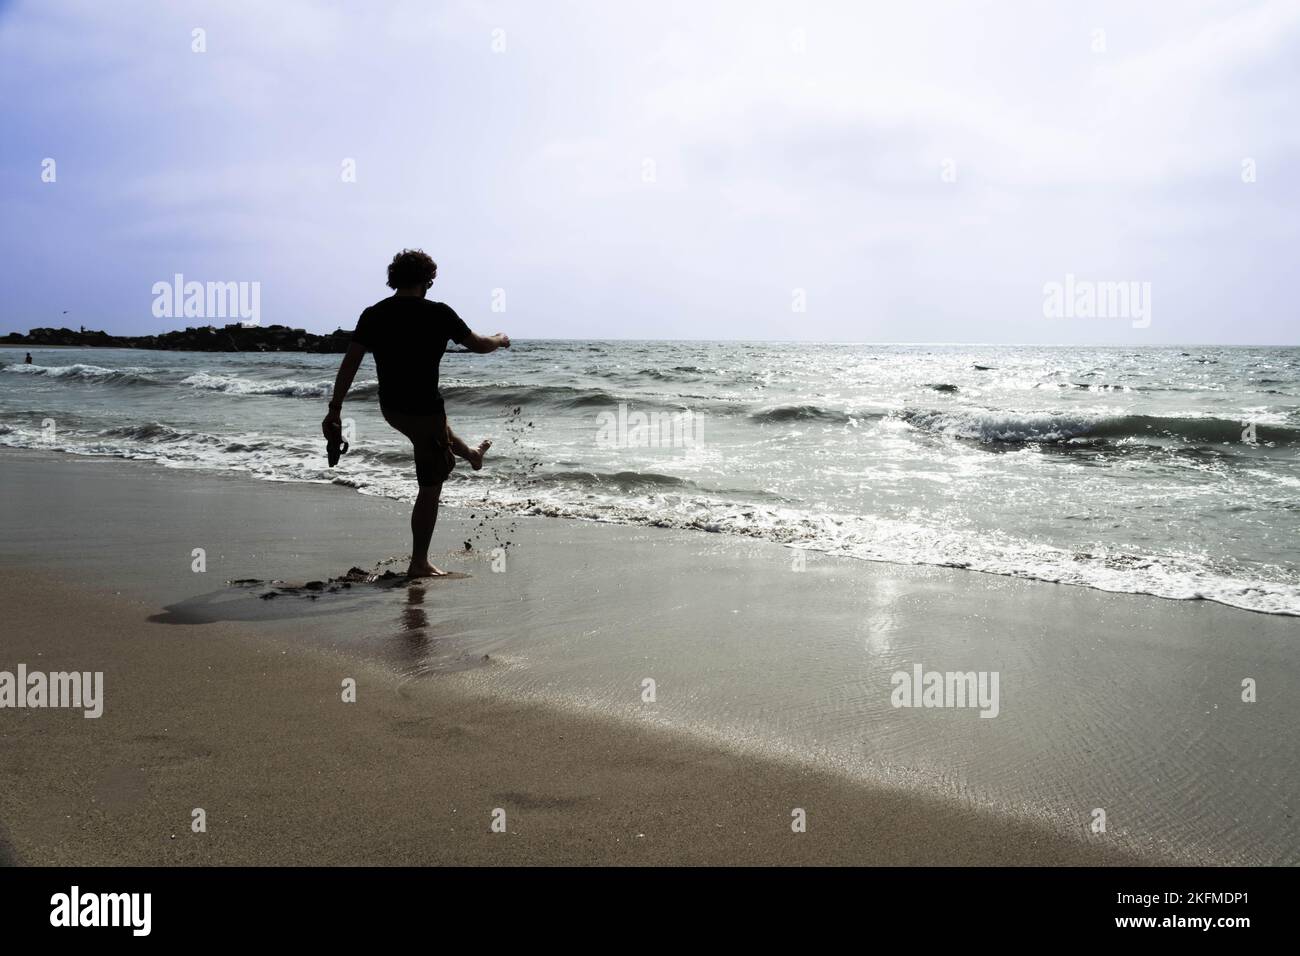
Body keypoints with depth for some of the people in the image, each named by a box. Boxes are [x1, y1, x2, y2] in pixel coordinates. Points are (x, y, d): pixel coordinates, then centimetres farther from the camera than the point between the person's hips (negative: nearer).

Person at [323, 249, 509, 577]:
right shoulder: (437, 313, -16)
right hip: (422, 409, -7)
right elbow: (478, 345, -4)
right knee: (430, 487, 6)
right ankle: (419, 563, 9)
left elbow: (350, 362, -6)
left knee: (438, 427, 38)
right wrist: (501, 340, 19)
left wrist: (335, 409, -2)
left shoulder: (373, 314, -3)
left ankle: (470, 454, 70)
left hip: (390, 408, 7)